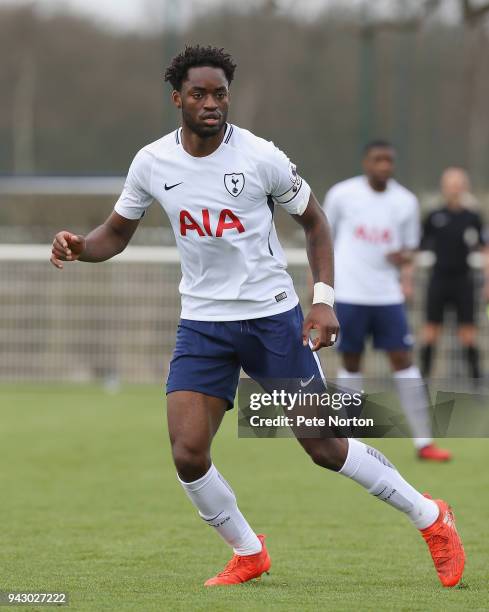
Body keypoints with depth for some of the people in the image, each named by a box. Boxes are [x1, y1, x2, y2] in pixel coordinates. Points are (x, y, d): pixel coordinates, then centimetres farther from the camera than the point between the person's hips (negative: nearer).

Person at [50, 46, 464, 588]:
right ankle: (248, 556, 12)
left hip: (273, 315, -3)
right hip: (202, 321, 3)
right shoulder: (152, 163, -4)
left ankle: (430, 519, 18)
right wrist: (78, 247, -13)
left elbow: (313, 220, 2)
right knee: (188, 455, -12)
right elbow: (117, 233, 10)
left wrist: (323, 298, -8)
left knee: (324, 447, -2)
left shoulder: (260, 157, -11)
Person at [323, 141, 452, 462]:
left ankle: (424, 441, -1)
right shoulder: (341, 194, -3)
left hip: (388, 295, 1)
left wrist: (404, 256, -12)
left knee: (403, 360, -3)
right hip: (348, 294, -1)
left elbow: (410, 246, 11)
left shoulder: (406, 202, 1)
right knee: (351, 363, 5)